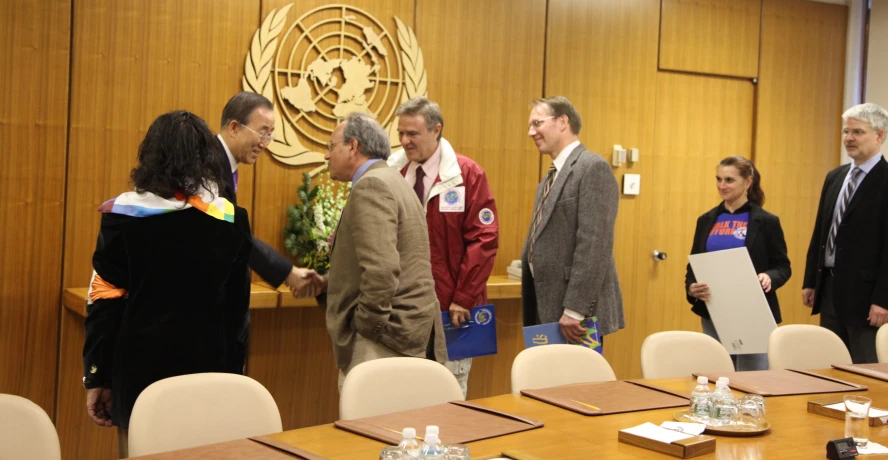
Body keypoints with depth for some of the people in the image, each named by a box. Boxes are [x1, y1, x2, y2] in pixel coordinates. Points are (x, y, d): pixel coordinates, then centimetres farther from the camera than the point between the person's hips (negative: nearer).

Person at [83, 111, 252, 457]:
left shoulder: (124, 215, -6)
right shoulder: (231, 219, 0)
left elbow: (105, 301, -5)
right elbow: (237, 302, 8)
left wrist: (97, 377, 2)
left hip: (142, 367, -2)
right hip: (210, 366, 2)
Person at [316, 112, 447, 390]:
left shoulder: (371, 185, -13)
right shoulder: (390, 180, 18)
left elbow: (381, 268, -24)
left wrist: (367, 324, -16)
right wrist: (327, 282, 17)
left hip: (386, 336, -10)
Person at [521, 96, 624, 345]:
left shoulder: (593, 168, -11)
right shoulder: (551, 178, 18)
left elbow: (594, 245, -19)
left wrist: (574, 310, -22)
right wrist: (533, 310, 16)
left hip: (577, 315, -9)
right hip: (547, 311, 9)